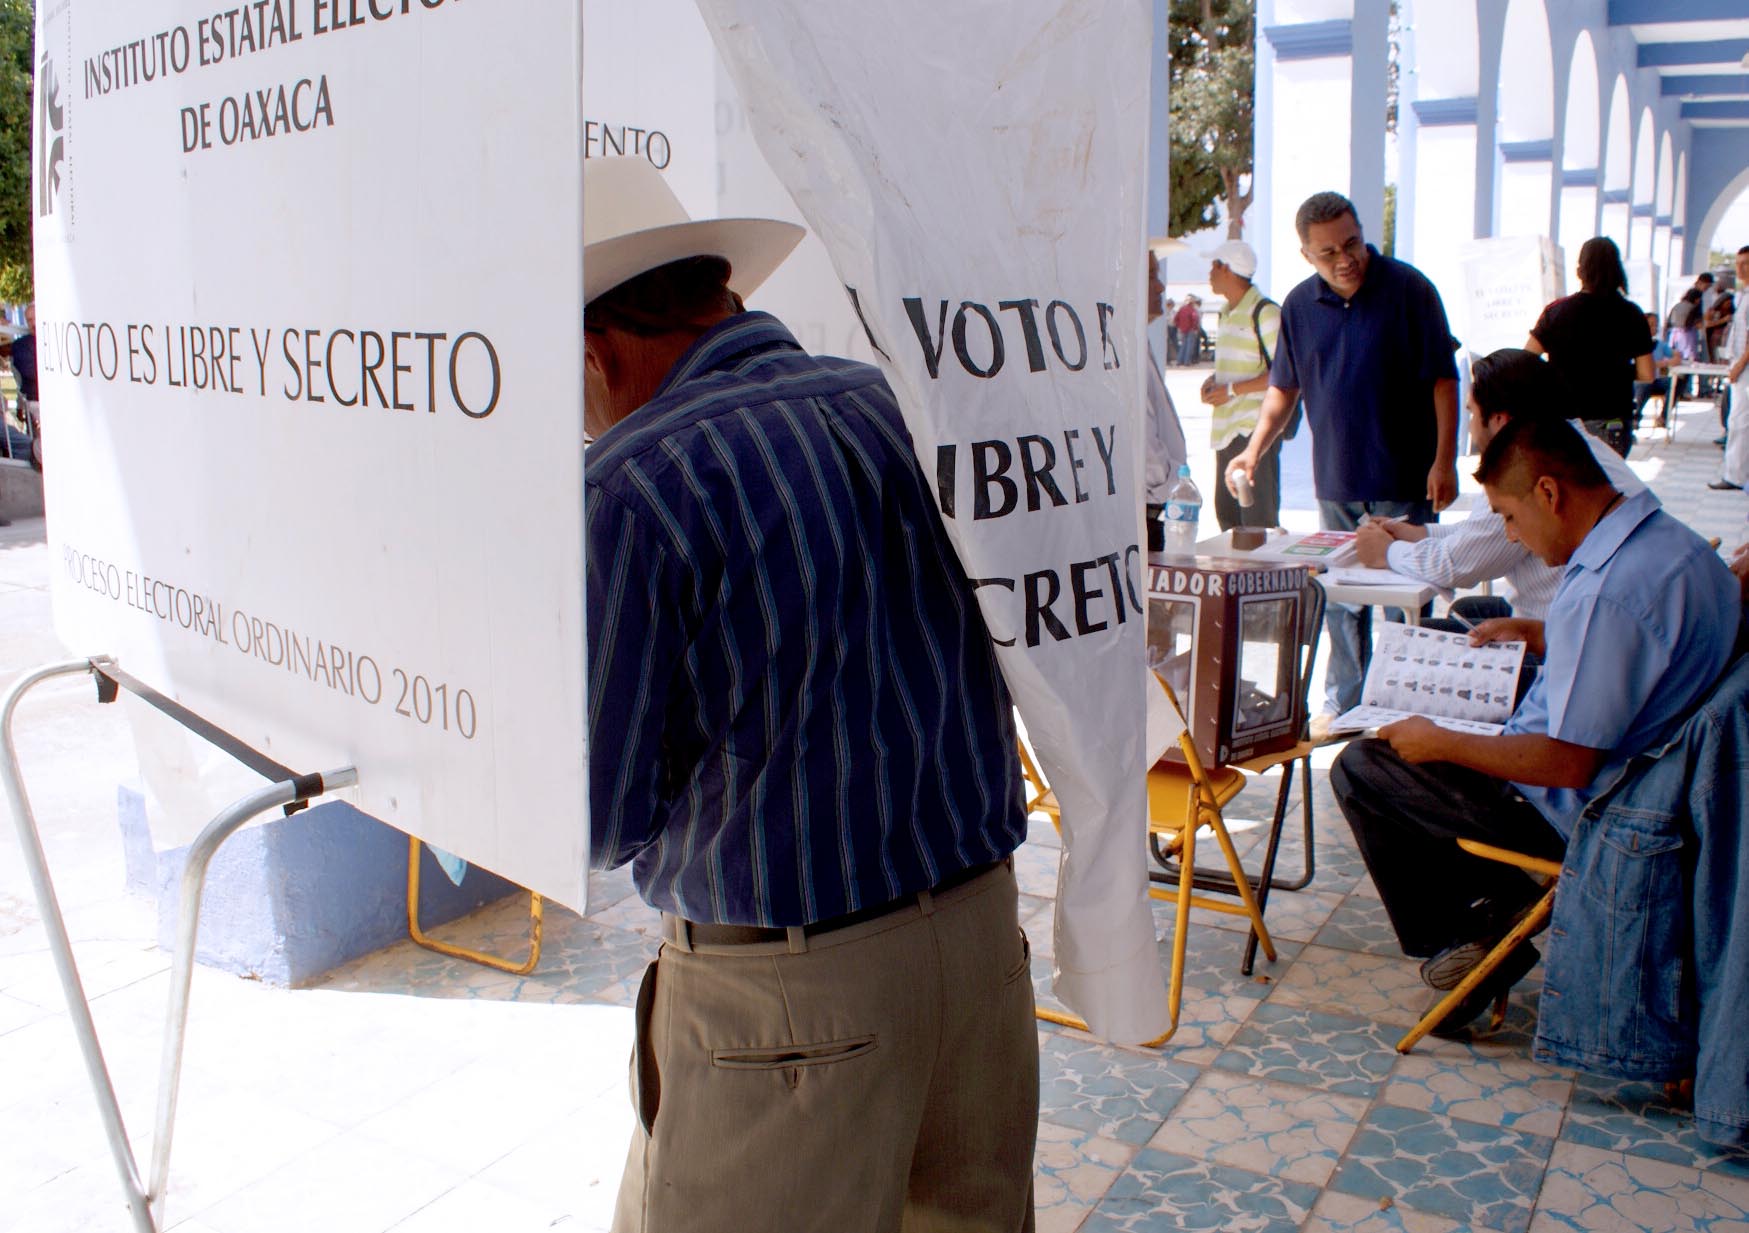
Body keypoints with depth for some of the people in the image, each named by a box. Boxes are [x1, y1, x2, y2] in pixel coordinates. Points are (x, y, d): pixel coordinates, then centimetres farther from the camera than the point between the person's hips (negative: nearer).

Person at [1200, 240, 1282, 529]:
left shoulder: (1265, 312, -12)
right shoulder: (1227, 313, 17)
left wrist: (1232, 390, -17)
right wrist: (1213, 380, 8)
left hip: (1255, 429, -9)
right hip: (1226, 430, 9)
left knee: (1258, 522, -7)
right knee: (1226, 515, 13)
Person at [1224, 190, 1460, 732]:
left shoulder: (1407, 289, -7)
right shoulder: (1299, 306, 5)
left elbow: (1442, 378, -7)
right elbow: (1283, 387, 15)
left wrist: (1444, 460, -12)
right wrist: (1254, 449, 3)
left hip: (1404, 480, -4)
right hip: (1336, 480, 4)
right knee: (1341, 597, 11)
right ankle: (1343, 702, 23)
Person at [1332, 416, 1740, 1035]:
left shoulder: (1606, 591, -31)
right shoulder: (1679, 544, 0)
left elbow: (1568, 764, -27)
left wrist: (1441, 744, -16)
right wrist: (1541, 634, 15)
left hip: (1575, 816, -10)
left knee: (1360, 768, -3)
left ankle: (1455, 937, 9)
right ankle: (1501, 904, 19)